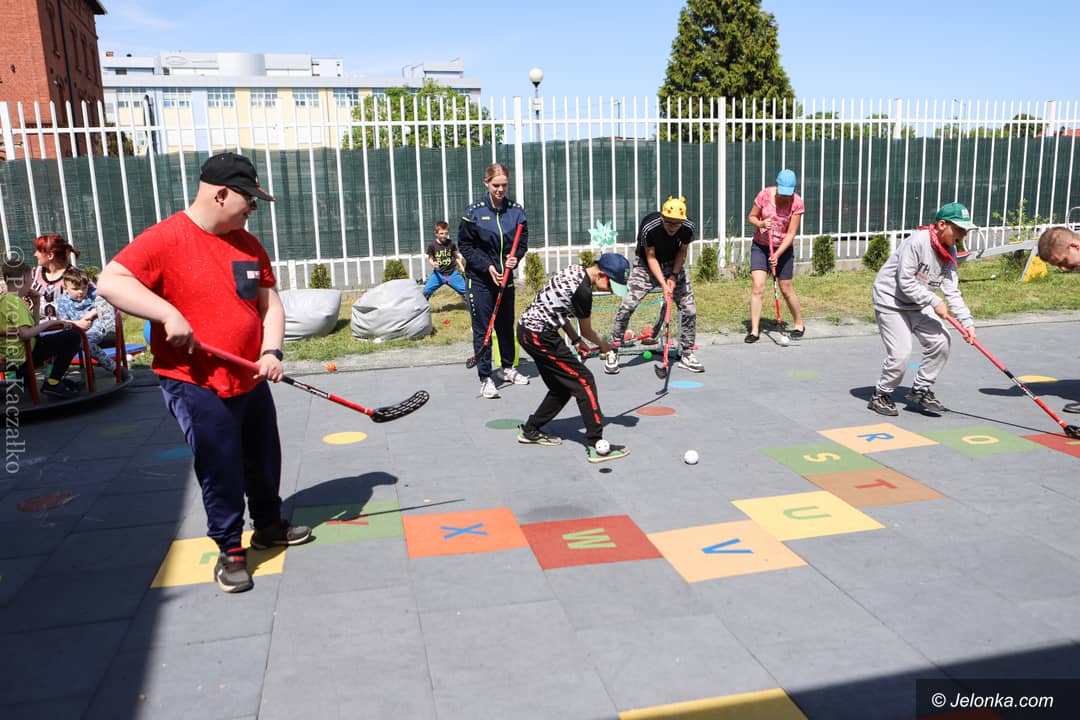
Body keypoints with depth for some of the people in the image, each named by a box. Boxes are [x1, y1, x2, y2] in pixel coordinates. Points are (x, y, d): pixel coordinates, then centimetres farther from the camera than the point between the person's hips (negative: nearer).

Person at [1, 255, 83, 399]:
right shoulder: (15, 302, -17)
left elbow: (33, 327, 15)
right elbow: (25, 333, -31)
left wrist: (35, 305, 7)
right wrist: (52, 322, -20)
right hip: (22, 356, -10)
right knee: (73, 336, -16)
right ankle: (52, 383, -13)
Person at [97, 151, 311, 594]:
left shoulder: (248, 244, 7)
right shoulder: (166, 239, -14)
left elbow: (269, 302, 8)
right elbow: (110, 282, -19)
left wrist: (271, 350, -7)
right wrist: (168, 313, -30)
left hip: (251, 380, 7)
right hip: (197, 386, -7)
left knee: (264, 460, 19)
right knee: (221, 470, 0)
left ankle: (268, 525, 41)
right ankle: (230, 550, 20)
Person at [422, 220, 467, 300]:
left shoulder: (451, 243, -5)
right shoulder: (432, 245, -9)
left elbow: (456, 257, 9)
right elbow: (430, 258, 1)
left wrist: (461, 267, -2)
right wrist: (432, 264, -21)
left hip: (452, 273, 1)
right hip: (438, 273, -1)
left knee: (466, 291, -1)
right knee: (426, 292, -10)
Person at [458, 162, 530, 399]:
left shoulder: (516, 210, 0)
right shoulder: (474, 212, -9)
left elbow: (523, 241, 8)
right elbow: (465, 245, -6)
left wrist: (516, 257, -13)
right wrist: (488, 266, -15)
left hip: (506, 277, 4)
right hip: (479, 279, -4)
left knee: (507, 324, 15)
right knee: (482, 328, -2)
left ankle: (507, 368, 32)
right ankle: (485, 378, 4)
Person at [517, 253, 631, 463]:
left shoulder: (575, 270, 7)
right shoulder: (582, 291, -20)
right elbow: (586, 331, -4)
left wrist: (576, 341, 13)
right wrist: (602, 344, 16)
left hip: (527, 328, 9)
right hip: (539, 336, -9)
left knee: (562, 387, 16)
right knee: (584, 381, -8)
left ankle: (530, 431, 28)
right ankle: (596, 445, -10)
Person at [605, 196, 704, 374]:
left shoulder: (688, 228, -21)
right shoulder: (649, 227, -30)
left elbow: (682, 252, -3)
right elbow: (650, 257, -20)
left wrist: (674, 276, -15)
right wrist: (663, 284, -26)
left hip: (673, 266, 3)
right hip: (646, 265, -3)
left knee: (689, 309, -4)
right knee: (627, 305, -16)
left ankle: (686, 354, 13)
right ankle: (612, 351, -1)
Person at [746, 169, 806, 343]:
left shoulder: (797, 202, -15)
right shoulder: (764, 195, -12)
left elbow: (791, 234, -15)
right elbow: (752, 217, 1)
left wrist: (777, 254, -25)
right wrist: (760, 224, -21)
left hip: (783, 249, -1)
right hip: (760, 246, 1)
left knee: (786, 290, 7)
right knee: (757, 286, -12)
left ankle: (799, 324, 29)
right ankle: (754, 330, -7)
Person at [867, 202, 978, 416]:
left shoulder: (949, 251, 0)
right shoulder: (917, 242, -24)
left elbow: (952, 291, -1)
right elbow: (906, 282, -24)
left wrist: (967, 322, -9)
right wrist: (934, 302, -23)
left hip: (918, 304, 8)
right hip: (891, 301, -8)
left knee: (941, 341, 0)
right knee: (900, 354, -14)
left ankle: (921, 391, 17)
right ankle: (881, 395, 9)